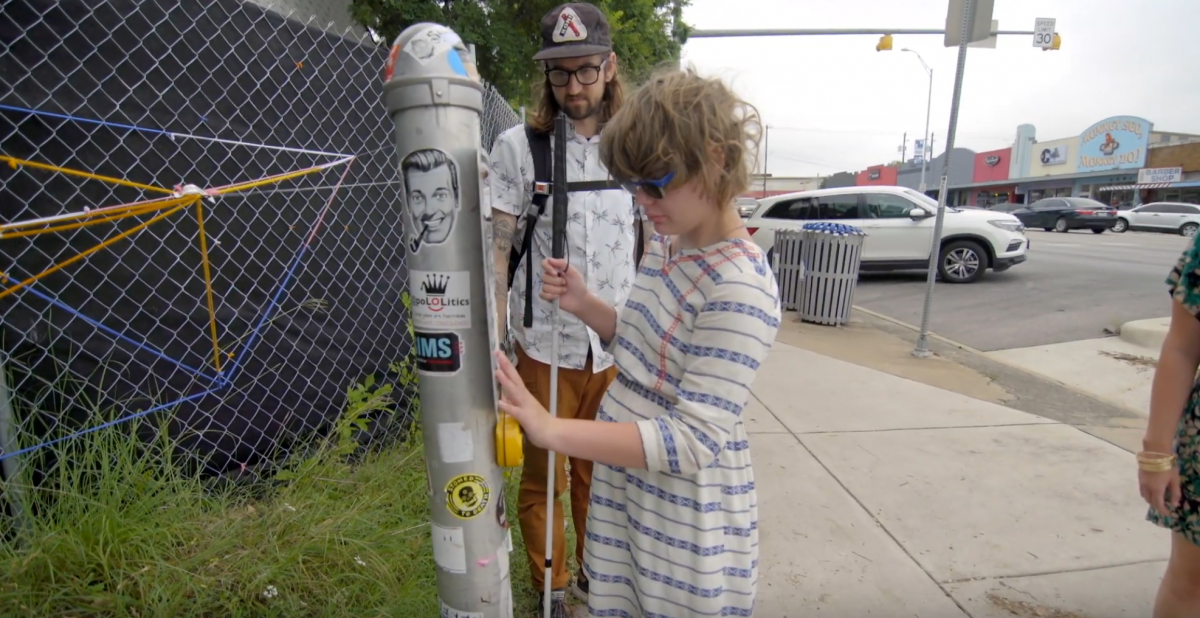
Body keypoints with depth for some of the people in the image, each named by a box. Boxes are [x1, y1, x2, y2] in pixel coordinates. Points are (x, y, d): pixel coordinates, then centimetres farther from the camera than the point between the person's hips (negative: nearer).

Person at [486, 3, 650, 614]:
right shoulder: (518, 145, -5)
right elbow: (496, 248, -6)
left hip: (616, 349, 3)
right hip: (546, 346, -2)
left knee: (597, 472, 19)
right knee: (542, 478, 13)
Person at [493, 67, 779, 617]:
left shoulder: (741, 289, -25)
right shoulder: (667, 246, 0)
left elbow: (694, 441, -27)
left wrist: (552, 431, -33)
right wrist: (585, 305, -5)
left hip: (685, 522, -7)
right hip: (622, 491, 7)